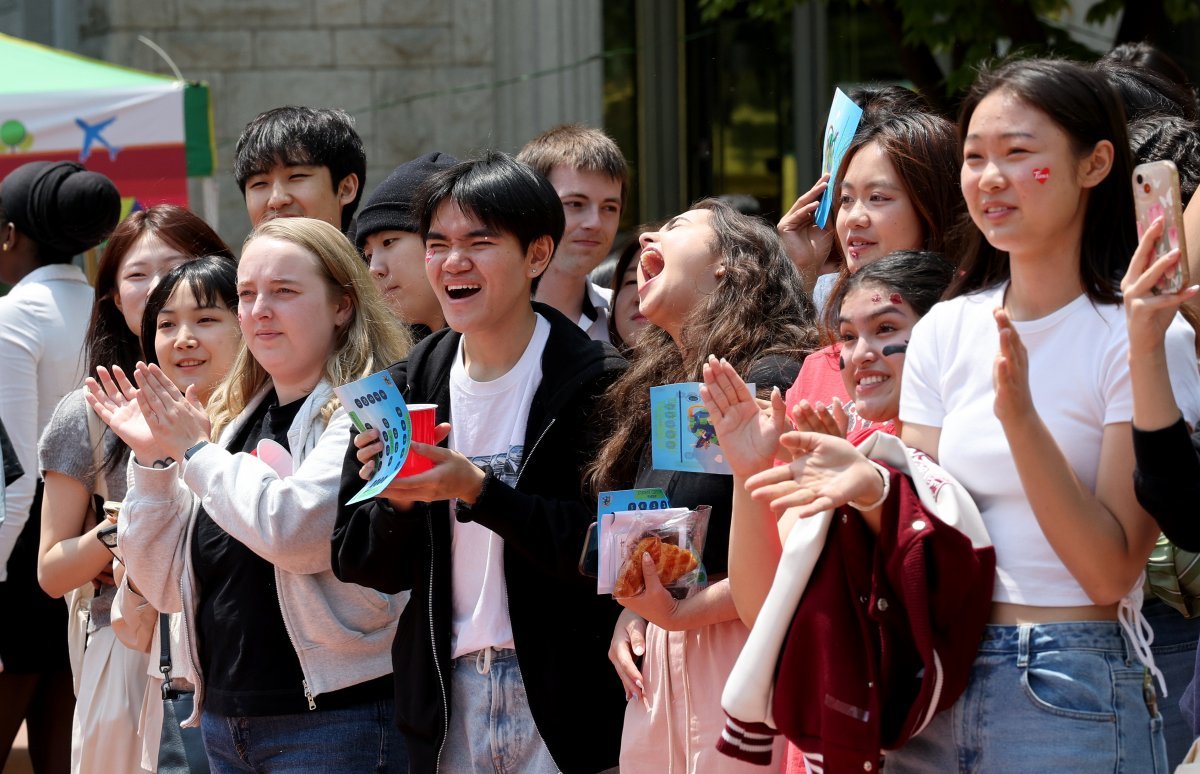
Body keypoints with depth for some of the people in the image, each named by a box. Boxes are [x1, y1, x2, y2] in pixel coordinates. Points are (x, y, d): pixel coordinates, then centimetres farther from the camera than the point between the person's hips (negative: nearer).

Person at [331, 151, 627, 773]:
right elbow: (359, 566, 8)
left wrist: (477, 489, -24)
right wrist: (394, 503, -12)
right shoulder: (404, 389, 6)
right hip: (446, 701, 4)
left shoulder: (595, 383, -9)